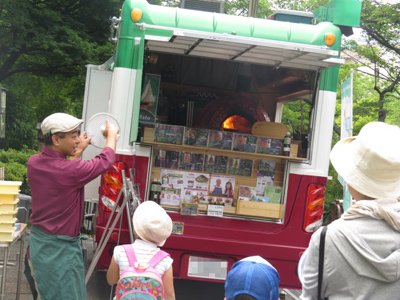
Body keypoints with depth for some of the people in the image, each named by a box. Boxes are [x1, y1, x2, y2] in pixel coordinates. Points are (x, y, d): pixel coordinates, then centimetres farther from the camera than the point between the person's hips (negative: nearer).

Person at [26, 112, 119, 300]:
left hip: (37, 242, 8)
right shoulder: (71, 170, -23)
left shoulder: (33, 163, -2)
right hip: (59, 249, -8)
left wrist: (78, 151, 20)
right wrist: (111, 133, 9)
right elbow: (105, 161, -7)